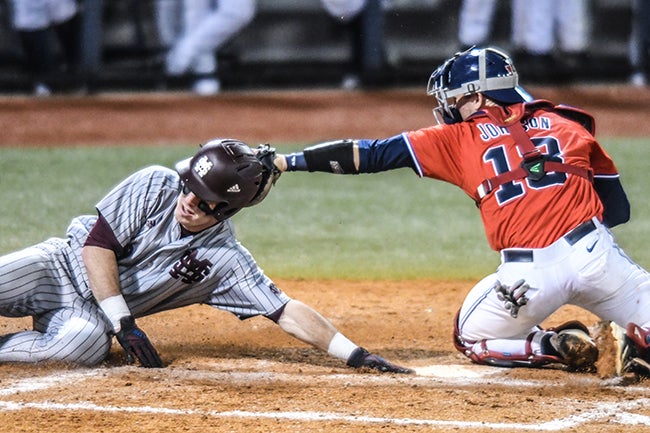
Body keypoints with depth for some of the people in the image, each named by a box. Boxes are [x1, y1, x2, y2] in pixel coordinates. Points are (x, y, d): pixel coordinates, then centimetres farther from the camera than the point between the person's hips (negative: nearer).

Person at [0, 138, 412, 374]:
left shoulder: (228, 260, -10)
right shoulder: (155, 186, -15)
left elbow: (287, 312, -11)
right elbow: (98, 244, -17)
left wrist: (358, 356, -20)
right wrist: (124, 323, -23)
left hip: (87, 312, 1)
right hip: (63, 264, -1)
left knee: (87, 341, -37)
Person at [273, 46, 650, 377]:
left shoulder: (461, 139, 10)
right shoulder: (569, 126, 16)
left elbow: (372, 154, 12)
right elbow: (618, 209, 14)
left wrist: (289, 161, 17)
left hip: (530, 274, -1)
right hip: (596, 255, 1)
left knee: (471, 340, 24)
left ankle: (555, 348, 1)